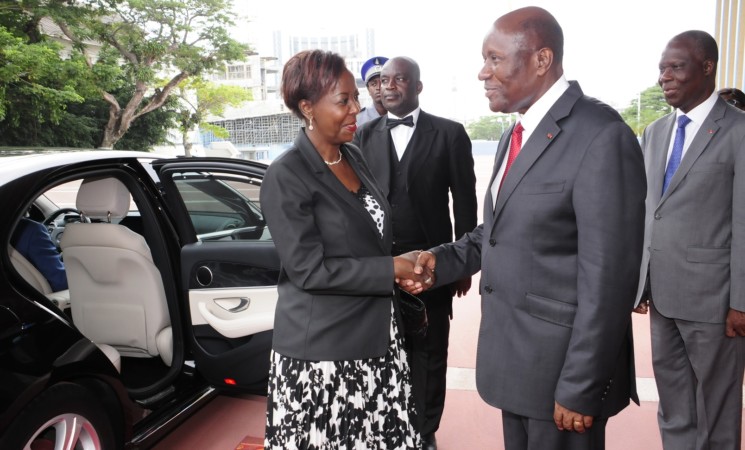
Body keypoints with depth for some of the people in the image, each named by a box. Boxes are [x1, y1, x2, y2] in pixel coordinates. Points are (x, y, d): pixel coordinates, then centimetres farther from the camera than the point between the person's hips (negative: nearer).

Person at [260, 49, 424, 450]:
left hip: (375, 334, 6)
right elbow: (309, 270, -18)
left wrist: (405, 271, 7)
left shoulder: (354, 157, 7)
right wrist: (392, 269, -15)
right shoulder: (285, 177, -15)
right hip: (322, 347, -6)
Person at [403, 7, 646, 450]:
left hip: (563, 361, -8)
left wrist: (579, 388, -17)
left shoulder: (601, 136, -19)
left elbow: (607, 278, -21)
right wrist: (444, 259, -2)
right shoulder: (516, 135, 10)